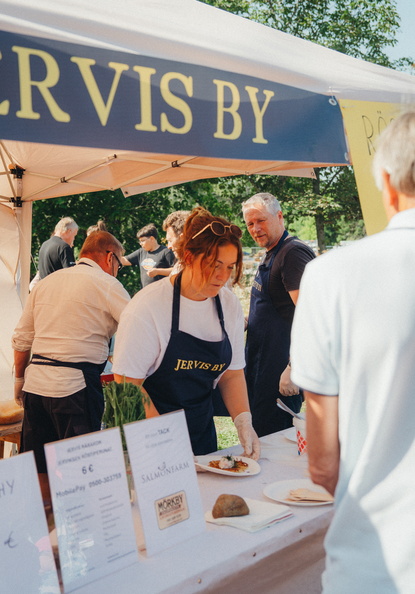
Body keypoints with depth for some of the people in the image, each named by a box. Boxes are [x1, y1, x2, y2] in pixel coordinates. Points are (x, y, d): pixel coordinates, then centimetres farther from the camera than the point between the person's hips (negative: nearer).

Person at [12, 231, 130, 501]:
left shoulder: (45, 283, 15)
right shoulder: (105, 284, -4)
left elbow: (21, 340, 19)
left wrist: (21, 379, 30)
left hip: (35, 382, 7)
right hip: (75, 385, -7)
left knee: (37, 471, 15)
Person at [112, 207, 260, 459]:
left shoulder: (230, 305, -2)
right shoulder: (148, 307, -19)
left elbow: (232, 372, 4)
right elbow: (127, 382, -19)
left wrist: (243, 422, -10)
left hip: (201, 427, 5)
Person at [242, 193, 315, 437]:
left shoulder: (294, 252, -17)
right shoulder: (271, 255, 15)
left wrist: (294, 367, -28)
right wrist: (248, 322, 11)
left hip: (281, 369, -10)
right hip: (263, 362, 10)